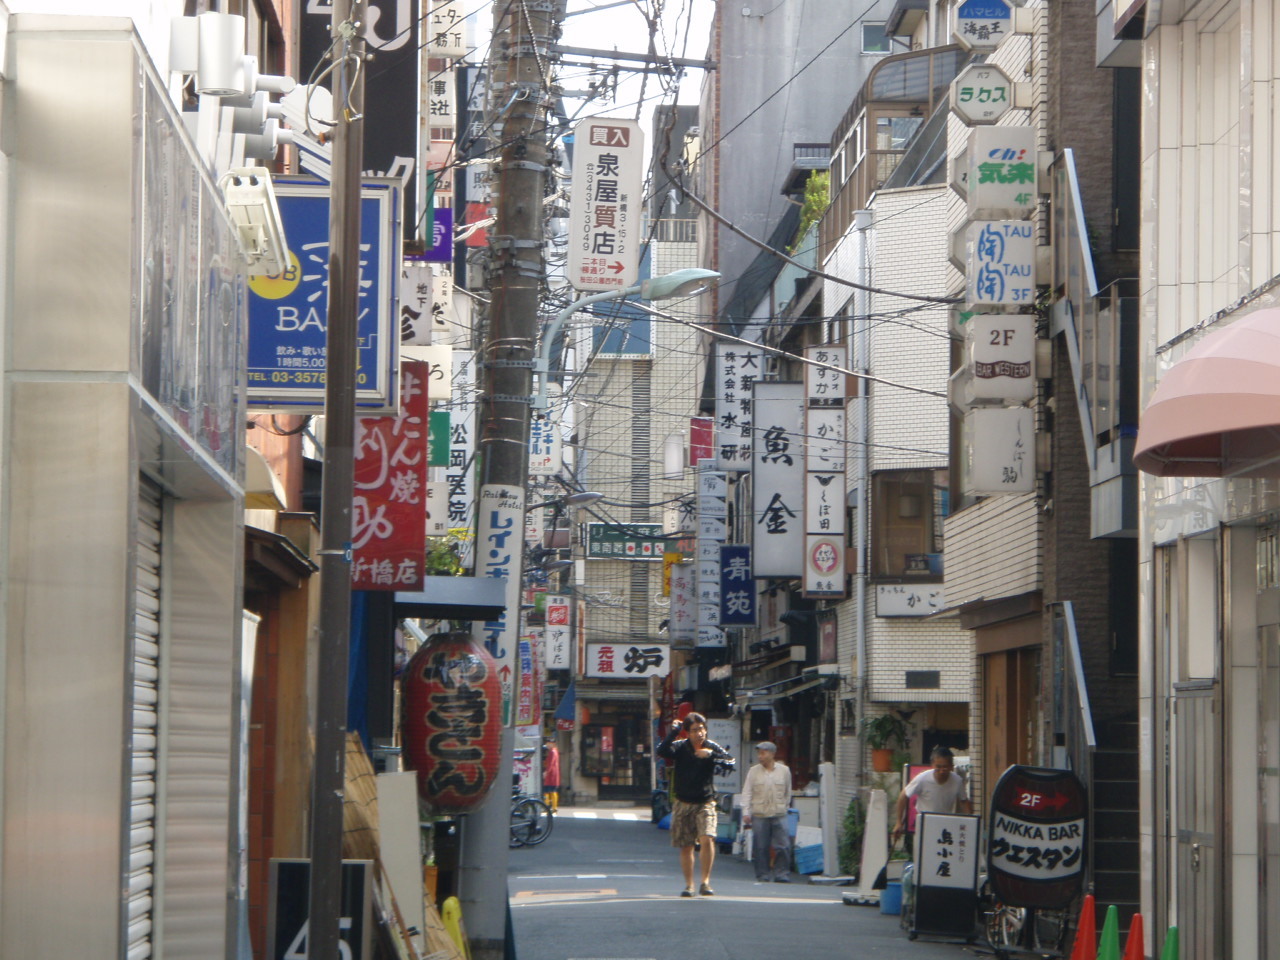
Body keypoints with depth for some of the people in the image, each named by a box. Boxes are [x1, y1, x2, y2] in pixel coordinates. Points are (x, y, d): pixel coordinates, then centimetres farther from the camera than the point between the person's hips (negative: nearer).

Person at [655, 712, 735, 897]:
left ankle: (705, 882, -11)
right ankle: (688, 885, 17)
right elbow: (662, 751, -23)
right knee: (686, 847, 5)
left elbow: (730, 763, -12)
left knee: (707, 839, -21)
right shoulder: (680, 747, -4)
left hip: (705, 803, -1)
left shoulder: (712, 747, 0)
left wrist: (711, 755, -23)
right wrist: (673, 731, -23)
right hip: (683, 803, 1)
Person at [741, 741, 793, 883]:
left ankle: (782, 875, -1)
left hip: (779, 815, 0)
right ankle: (762, 876, 8)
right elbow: (747, 792, 4)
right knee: (760, 848, 0)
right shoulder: (753, 771, 5)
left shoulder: (784, 770, 6)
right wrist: (746, 812, -4)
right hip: (759, 815, 0)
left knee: (783, 847, -7)